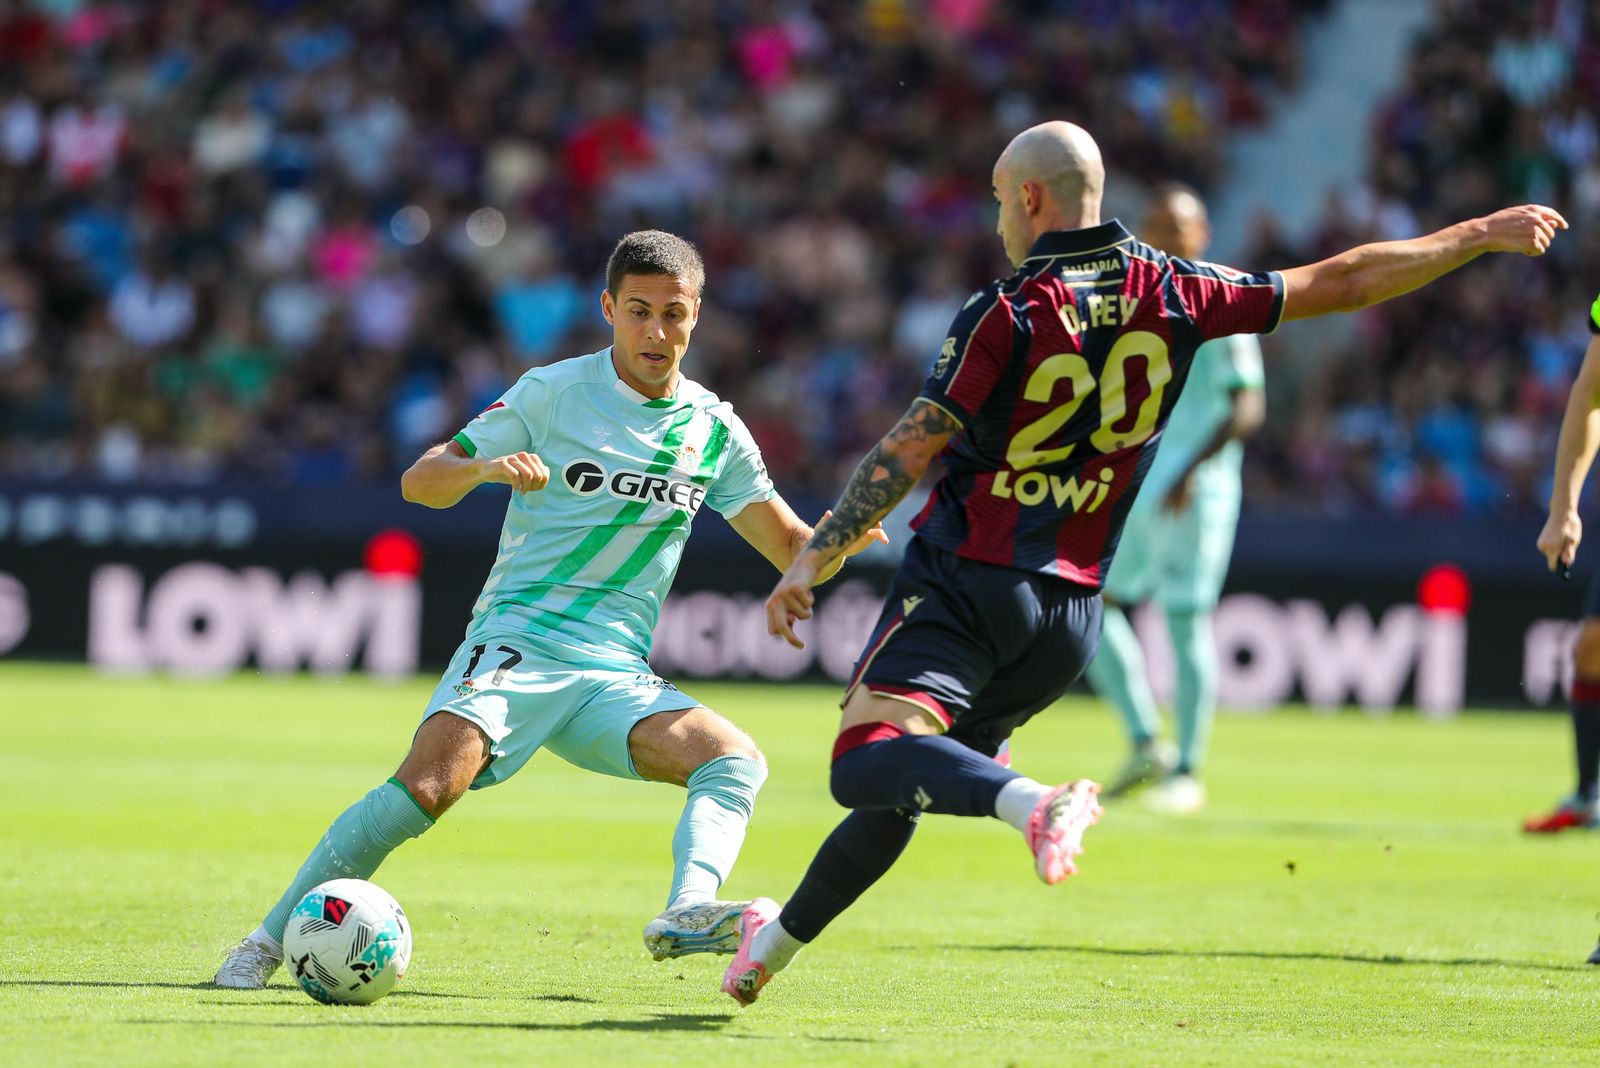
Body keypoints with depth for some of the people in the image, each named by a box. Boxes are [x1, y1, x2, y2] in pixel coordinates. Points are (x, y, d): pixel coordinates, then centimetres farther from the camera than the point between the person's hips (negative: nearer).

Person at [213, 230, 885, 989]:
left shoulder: (714, 429, 12)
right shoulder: (553, 393, 1)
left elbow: (789, 545, 15)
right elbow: (419, 481, 2)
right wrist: (486, 466, -20)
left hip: (615, 675, 4)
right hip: (516, 638, -4)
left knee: (735, 758, -21)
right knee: (428, 785, -27)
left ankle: (688, 912, -43)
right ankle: (268, 941, -18)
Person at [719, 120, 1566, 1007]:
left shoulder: (1006, 316, -11)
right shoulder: (1167, 294, 2)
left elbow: (906, 454, -13)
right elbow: (1341, 283, 6)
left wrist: (811, 562, -8)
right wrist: (1482, 234, 14)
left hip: (965, 584, -7)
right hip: (1070, 610, 7)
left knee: (866, 760, -23)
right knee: (899, 784, 19)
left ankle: (1030, 803, -47)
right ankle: (781, 939, 26)